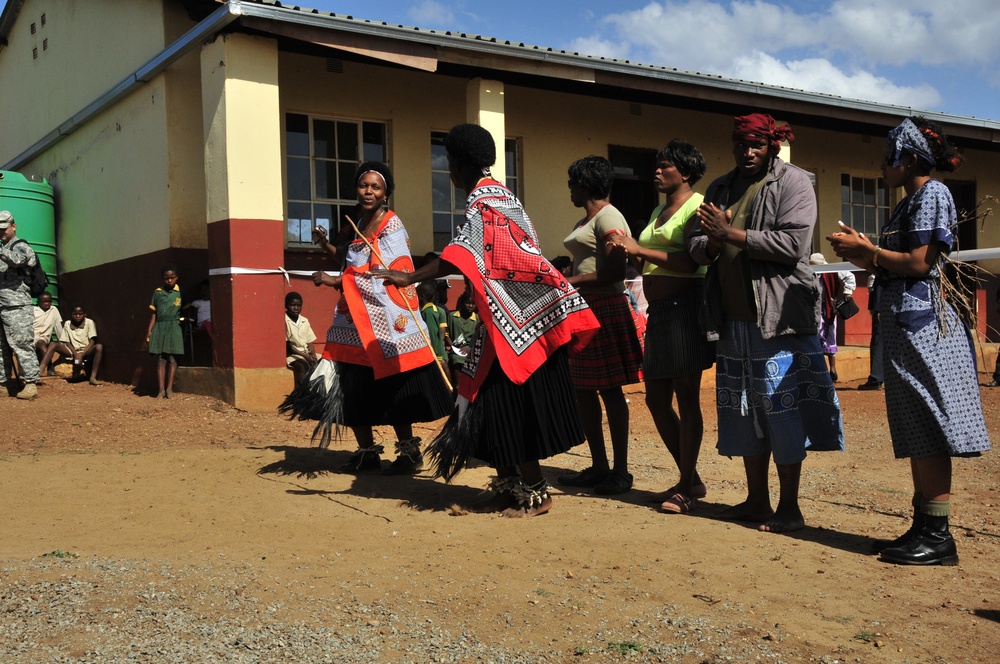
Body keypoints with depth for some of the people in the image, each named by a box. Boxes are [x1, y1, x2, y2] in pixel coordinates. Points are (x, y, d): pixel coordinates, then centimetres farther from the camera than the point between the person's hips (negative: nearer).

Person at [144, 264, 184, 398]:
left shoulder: (180, 292, 3)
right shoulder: (157, 292, 9)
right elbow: (154, 314, 11)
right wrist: (148, 332, 7)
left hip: (174, 327, -2)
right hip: (159, 328, 2)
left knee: (172, 358, -4)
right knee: (160, 359, -1)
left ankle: (169, 388, 0)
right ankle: (161, 389, -3)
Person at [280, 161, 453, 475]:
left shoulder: (391, 226, -9)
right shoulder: (360, 224, 15)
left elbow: (377, 278, -15)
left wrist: (333, 281, -8)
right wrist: (327, 246, 13)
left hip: (383, 322, -8)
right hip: (356, 320, 8)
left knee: (390, 390, -3)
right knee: (351, 389, 8)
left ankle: (409, 452, 11)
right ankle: (367, 452, 20)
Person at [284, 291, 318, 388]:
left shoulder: (305, 321, 11)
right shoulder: (284, 321, -7)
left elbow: (310, 342, 10)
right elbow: (287, 346, -11)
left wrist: (313, 356, -10)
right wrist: (305, 356, -18)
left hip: (307, 354, 6)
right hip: (292, 355, -6)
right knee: (303, 365, -36)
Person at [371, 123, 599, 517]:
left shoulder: (483, 201, -12)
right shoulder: (503, 196, 17)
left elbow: (460, 256, -26)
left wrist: (410, 278, -26)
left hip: (511, 322, -9)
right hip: (516, 319, 9)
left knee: (512, 405, -4)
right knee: (499, 401, 11)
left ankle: (535, 491, 2)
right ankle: (508, 484, 18)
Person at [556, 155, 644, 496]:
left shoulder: (608, 218, -11)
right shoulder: (583, 222, 19)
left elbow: (614, 272, -20)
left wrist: (570, 283, -19)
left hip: (605, 309, -10)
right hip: (582, 310, 10)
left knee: (609, 390, -4)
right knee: (584, 390, 11)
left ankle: (620, 471, 4)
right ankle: (599, 466, 20)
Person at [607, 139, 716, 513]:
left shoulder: (696, 205, -6)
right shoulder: (659, 211, 21)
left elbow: (690, 263, -18)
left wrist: (640, 249, -17)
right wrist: (628, 252, 4)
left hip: (685, 307, -9)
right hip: (659, 310, 10)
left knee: (686, 399, -4)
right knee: (656, 400, 10)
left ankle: (687, 486, 5)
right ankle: (691, 480, 22)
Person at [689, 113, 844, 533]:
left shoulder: (793, 183, -2)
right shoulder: (720, 189, 17)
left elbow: (793, 243, -16)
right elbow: (695, 247, 14)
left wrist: (732, 234, -16)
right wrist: (712, 243, -9)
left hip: (779, 316, -6)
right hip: (732, 318, 6)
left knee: (782, 408, -4)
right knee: (744, 411, 11)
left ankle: (789, 507, 6)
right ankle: (757, 499, 21)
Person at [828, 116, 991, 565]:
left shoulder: (931, 194, -7)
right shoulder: (912, 200, 21)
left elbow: (919, 263, -16)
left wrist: (866, 248, -7)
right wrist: (863, 258, 9)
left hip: (923, 322, -10)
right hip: (905, 324, 10)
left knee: (929, 430, -8)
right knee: (916, 432, 10)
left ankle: (938, 537, -5)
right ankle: (923, 528, 16)